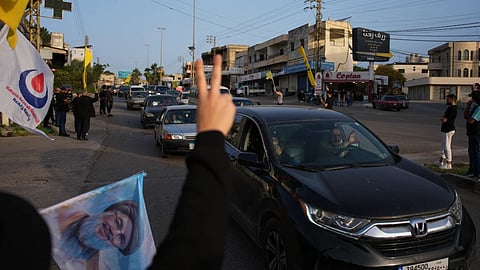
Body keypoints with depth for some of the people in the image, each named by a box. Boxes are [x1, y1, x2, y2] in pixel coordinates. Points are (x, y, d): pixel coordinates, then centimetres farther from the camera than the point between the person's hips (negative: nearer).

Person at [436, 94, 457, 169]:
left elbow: (444, 119, -21)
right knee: (443, 146, 18)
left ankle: (448, 164, 0)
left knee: (447, 147, -5)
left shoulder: (452, 109, -19)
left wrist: (442, 118, -1)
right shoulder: (450, 108, 15)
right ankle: (441, 161, 28)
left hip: (448, 130, -11)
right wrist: (443, 118, -3)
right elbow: (443, 118, 18)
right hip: (445, 129, 11)